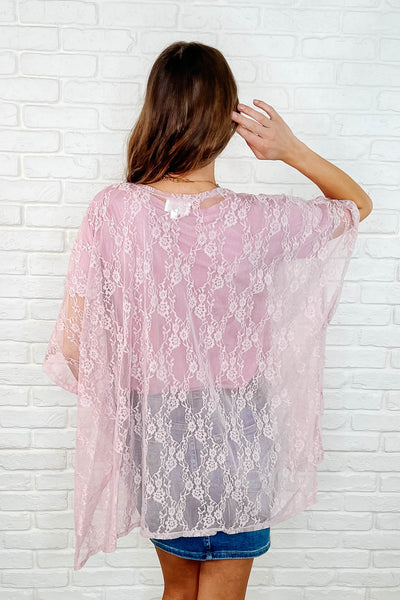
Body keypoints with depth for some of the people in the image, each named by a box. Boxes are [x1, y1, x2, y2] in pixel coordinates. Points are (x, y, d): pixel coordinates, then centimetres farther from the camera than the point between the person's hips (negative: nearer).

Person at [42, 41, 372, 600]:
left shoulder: (111, 211, -16)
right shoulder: (261, 221, -19)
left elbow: (73, 337, -11)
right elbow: (359, 204, 1)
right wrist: (292, 149, -13)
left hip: (155, 433, 2)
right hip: (236, 437, -2)